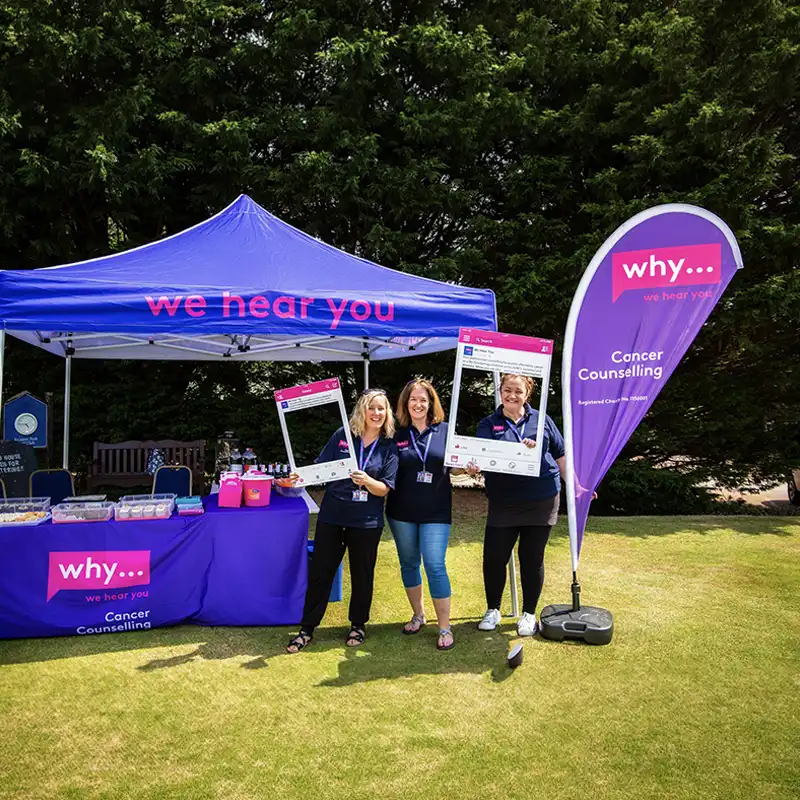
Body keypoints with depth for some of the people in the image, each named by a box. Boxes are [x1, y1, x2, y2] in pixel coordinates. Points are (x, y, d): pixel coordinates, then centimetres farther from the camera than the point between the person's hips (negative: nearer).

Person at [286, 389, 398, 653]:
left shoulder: (389, 447, -1)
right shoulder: (343, 435, 0)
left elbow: (384, 489, -5)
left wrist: (367, 481, -25)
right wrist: (301, 476, -16)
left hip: (366, 522, 0)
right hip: (332, 517, 0)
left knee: (362, 574, 13)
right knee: (320, 572, 5)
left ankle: (358, 625, 33)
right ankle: (307, 628, 18)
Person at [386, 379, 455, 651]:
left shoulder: (445, 431, 0)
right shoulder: (397, 434, 1)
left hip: (436, 511, -2)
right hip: (401, 511, 2)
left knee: (435, 566, -7)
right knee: (409, 563, 14)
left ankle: (444, 627, 6)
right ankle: (418, 615, 34)